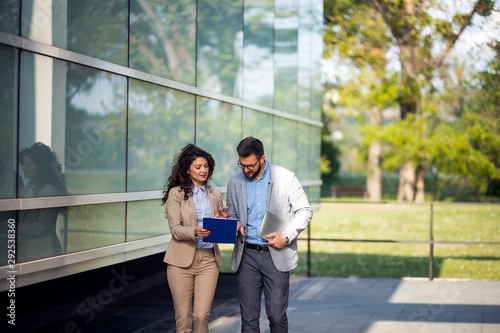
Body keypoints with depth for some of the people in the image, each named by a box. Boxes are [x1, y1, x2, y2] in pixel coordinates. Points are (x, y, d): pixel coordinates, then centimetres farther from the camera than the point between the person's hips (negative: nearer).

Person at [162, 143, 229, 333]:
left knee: (202, 316, -7)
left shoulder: (215, 195, 13)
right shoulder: (176, 193, 1)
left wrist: (220, 220, -4)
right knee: (183, 317, 2)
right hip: (182, 259, -2)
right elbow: (175, 229, -6)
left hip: (208, 259, 2)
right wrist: (195, 232, -25)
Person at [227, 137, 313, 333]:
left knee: (277, 315, -4)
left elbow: (305, 210, 1)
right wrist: (235, 224, -3)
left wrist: (287, 236, -12)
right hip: (247, 255, 3)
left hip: (276, 256, -3)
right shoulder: (235, 183, 9)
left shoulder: (286, 178, -1)